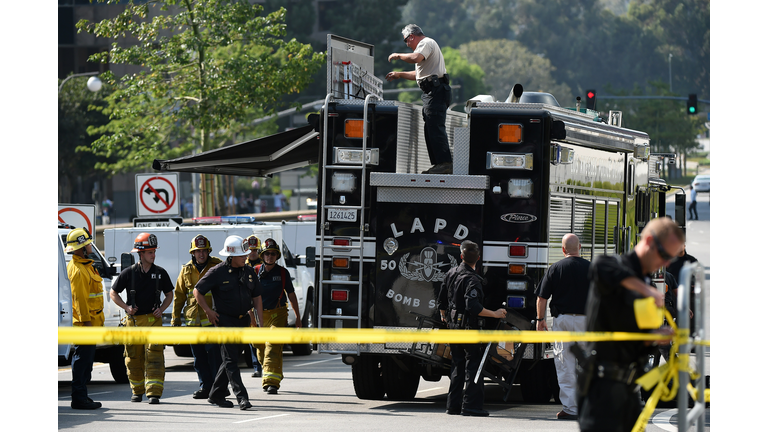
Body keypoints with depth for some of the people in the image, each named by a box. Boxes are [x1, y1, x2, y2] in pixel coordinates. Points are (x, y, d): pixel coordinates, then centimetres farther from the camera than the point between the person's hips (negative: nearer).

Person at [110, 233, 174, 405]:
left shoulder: (160, 273, 6)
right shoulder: (129, 273, 1)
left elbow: (169, 294, 16)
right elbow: (113, 293, 8)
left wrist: (161, 308, -1)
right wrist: (126, 307, -6)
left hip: (153, 319, 0)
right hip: (133, 320, 0)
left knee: (154, 356, -11)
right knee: (134, 358, 6)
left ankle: (154, 393, -14)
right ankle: (137, 391, 22)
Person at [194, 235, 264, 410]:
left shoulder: (249, 272, 8)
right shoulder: (218, 272, -9)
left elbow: (257, 297, 14)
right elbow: (197, 291, -3)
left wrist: (261, 321, 8)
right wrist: (208, 311, -8)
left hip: (243, 321, 6)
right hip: (225, 321, -6)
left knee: (230, 358, 10)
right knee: (230, 359, -10)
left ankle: (215, 395, 20)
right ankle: (241, 397, -15)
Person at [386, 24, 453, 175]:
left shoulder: (426, 43, -4)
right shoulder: (426, 44, 30)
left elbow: (416, 58, -25)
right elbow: (421, 74, 38)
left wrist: (398, 55, -10)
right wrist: (399, 75, 40)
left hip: (436, 90, -11)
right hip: (433, 92, 11)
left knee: (436, 128, -17)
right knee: (430, 129, 10)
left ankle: (445, 163, -25)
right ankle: (438, 164, 9)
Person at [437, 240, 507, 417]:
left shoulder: (451, 273, 6)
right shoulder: (472, 280, -19)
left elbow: (441, 301, 17)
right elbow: (473, 307, -28)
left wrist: (444, 316, 36)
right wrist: (494, 314, -19)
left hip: (453, 327, 8)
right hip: (469, 328, -8)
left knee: (457, 366, 14)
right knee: (473, 364, -4)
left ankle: (453, 405, 15)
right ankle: (471, 404, -9)